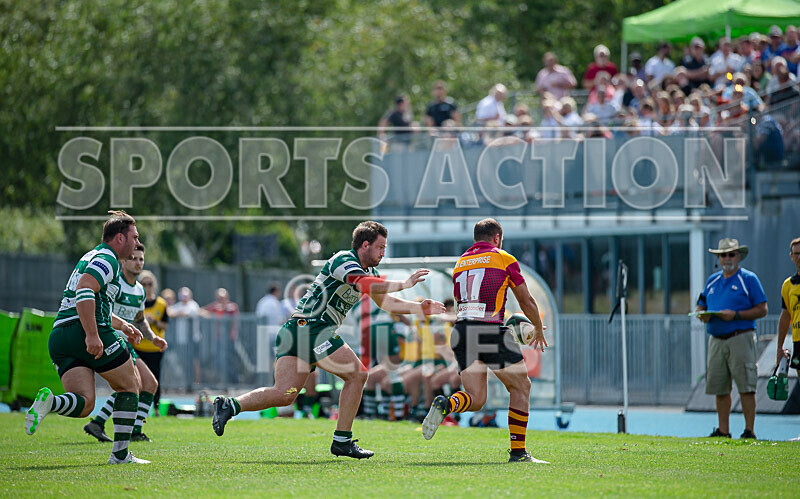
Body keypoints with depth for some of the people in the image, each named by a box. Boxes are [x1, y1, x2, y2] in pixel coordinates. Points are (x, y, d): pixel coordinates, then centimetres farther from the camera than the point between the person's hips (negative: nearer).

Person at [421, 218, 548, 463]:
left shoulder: (460, 263, 22)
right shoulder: (504, 259, 6)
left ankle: (446, 404, -24)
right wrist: (539, 330, 29)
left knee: (476, 399, 9)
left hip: (461, 332, 5)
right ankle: (518, 451, 7)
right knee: (521, 386, 12)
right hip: (491, 331, -5)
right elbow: (527, 301, 11)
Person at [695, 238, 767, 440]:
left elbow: (762, 310, -4)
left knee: (746, 387, -8)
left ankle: (749, 430, -6)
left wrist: (735, 315, -16)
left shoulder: (749, 279, 1)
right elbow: (700, 306, 22)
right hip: (716, 340, 6)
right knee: (719, 388, 6)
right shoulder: (712, 280, 18)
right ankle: (723, 430, 11)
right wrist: (702, 314, -2)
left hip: (740, 338, -6)